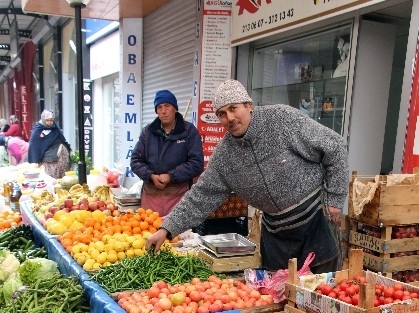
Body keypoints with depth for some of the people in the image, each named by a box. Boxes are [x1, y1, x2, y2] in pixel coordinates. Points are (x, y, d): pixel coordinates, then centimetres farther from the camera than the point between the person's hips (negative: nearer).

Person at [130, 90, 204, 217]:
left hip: (178, 193, -3)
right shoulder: (147, 131, 8)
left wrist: (171, 176, -14)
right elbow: (135, 160, 9)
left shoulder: (189, 130, -2)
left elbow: (197, 163, -7)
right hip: (151, 192, 3)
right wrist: (151, 176, -9)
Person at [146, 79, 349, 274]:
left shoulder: (283, 118, -16)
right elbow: (202, 196, -1)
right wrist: (167, 229, -8)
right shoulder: (224, 154, -4)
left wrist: (334, 199, -9)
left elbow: (335, 148, -10)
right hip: (275, 230, 4)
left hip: (316, 218, -3)